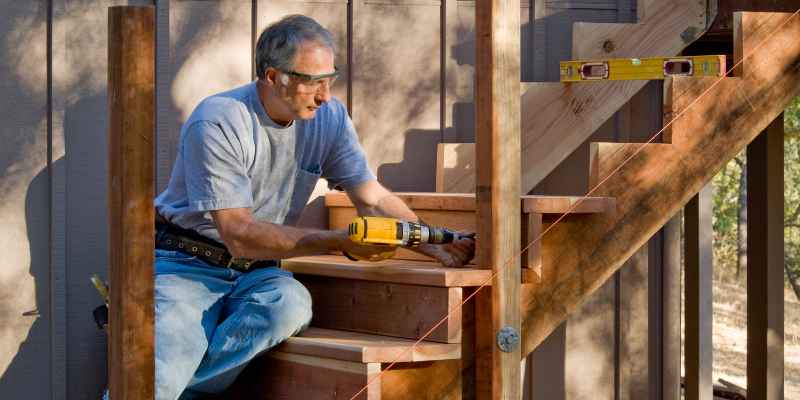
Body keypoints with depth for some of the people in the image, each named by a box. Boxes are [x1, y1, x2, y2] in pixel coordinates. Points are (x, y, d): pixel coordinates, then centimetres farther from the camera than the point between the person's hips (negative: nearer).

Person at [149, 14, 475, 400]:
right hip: (187, 265, -6)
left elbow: (374, 200, 5)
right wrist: (340, 242, -27)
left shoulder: (329, 118, 2)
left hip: (255, 270, 6)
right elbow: (239, 235, -21)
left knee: (292, 304, -33)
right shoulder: (217, 124, -17)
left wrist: (435, 246, -13)